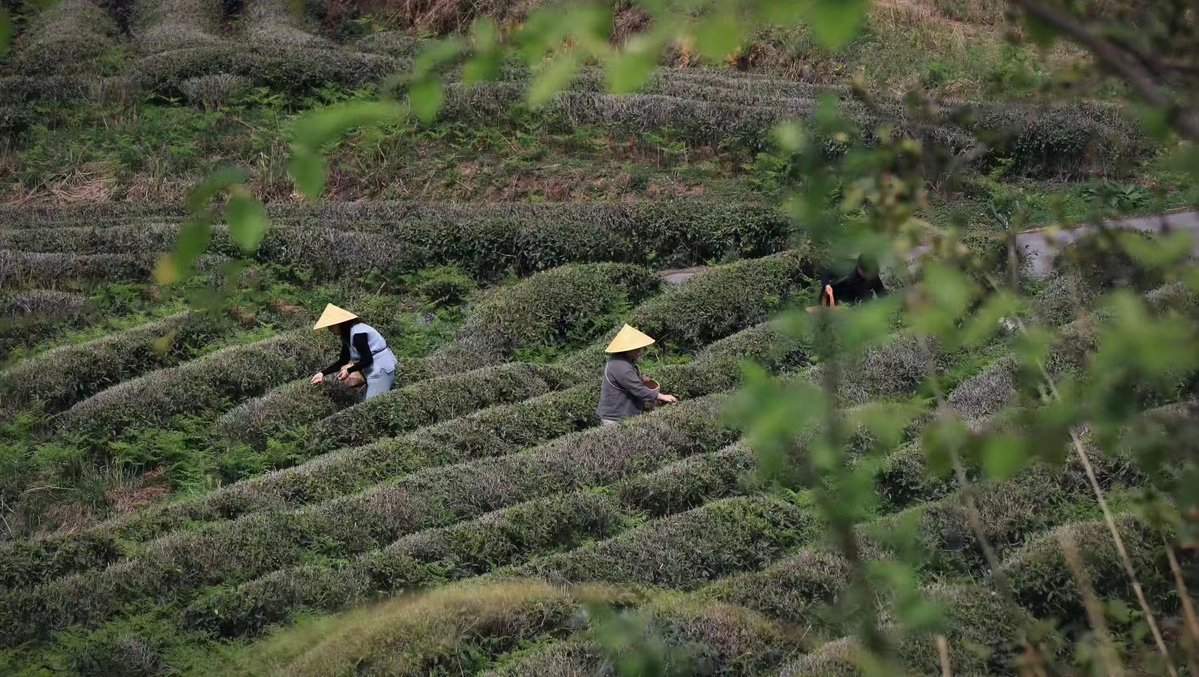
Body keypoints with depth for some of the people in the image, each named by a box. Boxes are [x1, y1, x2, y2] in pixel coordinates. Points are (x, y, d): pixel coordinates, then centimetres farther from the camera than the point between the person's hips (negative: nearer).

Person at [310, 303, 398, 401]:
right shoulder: (348, 335, 10)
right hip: (374, 371, 11)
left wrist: (349, 371, -17)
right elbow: (343, 361, 14)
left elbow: (367, 360, -24)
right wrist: (323, 373, 7)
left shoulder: (357, 333, -22)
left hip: (382, 370, -11)